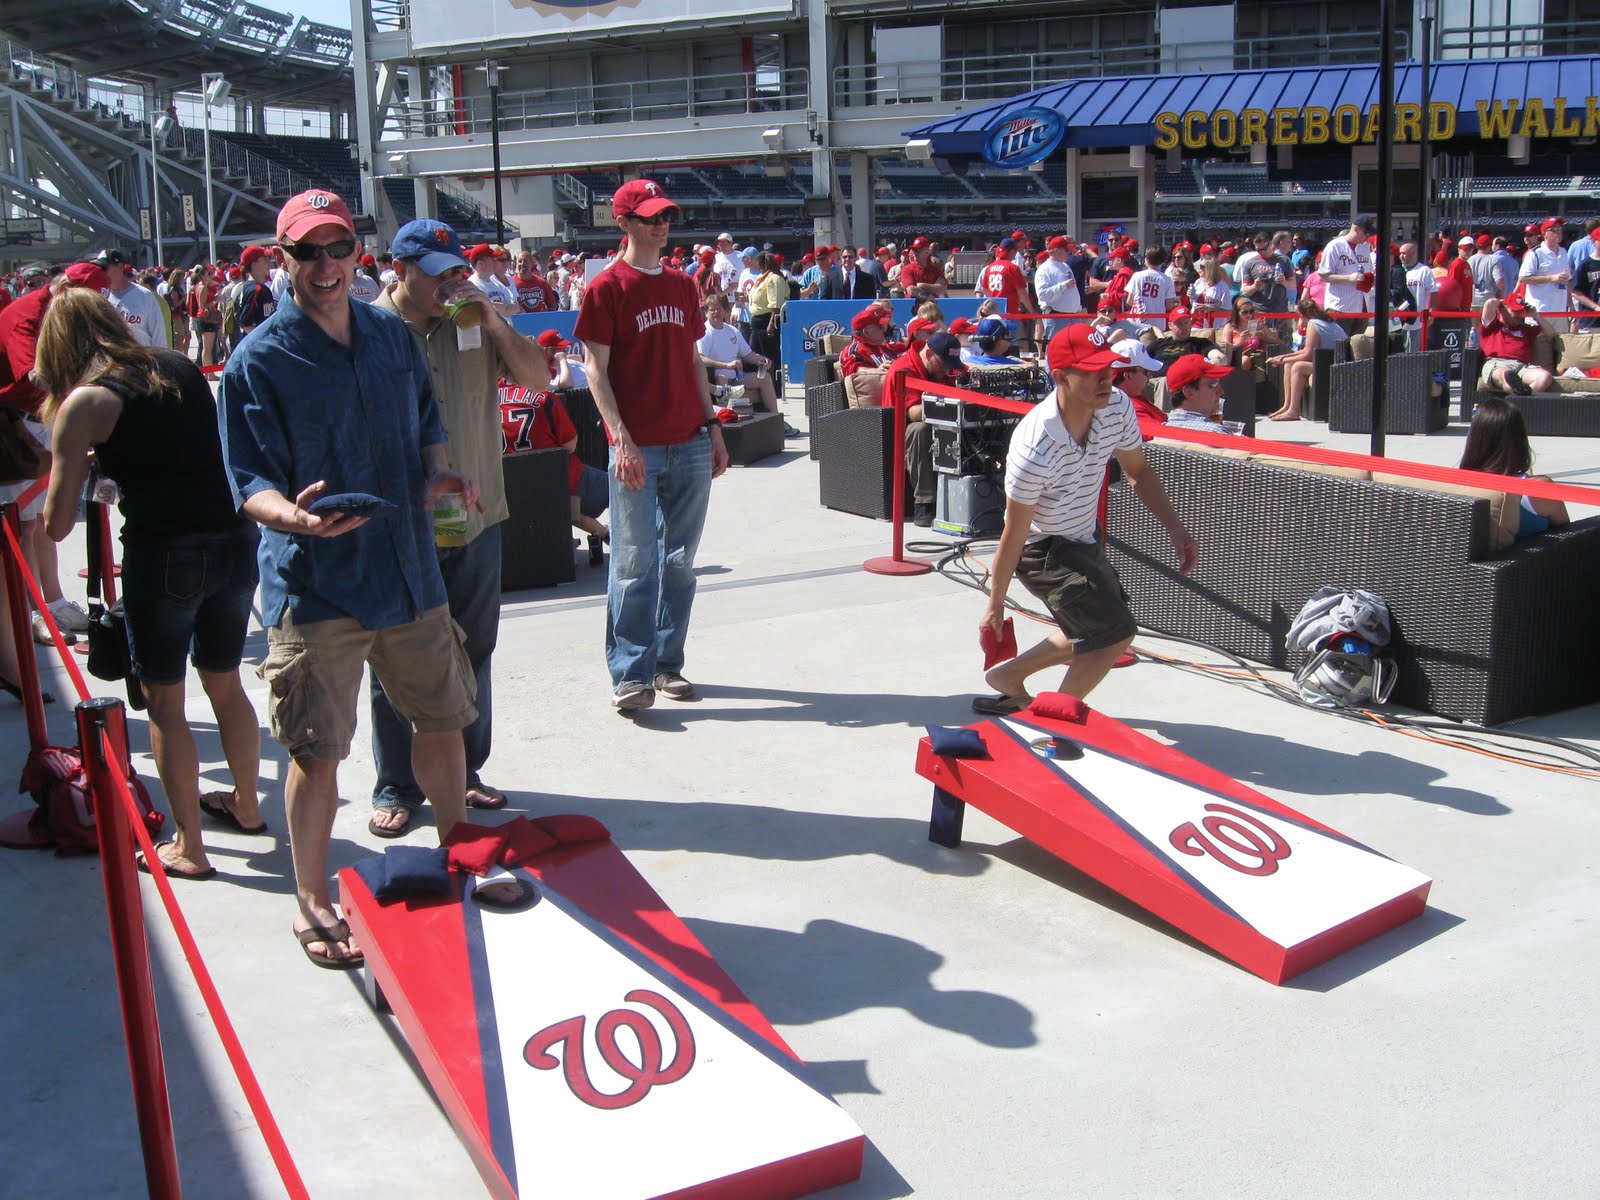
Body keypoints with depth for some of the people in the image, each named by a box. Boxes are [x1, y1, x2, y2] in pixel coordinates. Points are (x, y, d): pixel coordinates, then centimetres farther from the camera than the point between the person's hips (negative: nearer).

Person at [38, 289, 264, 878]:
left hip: (163, 554, -5)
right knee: (225, 683, 23)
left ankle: (188, 847, 17)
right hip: (235, 542, 5)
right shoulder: (182, 367, 9)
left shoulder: (84, 402, -6)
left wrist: (80, 462, 9)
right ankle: (246, 805, 40)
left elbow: (57, 524, -7)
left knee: (164, 701, 11)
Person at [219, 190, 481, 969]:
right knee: (317, 751, 2)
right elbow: (248, 481, -11)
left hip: (411, 570, 5)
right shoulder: (259, 361, -8)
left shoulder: (392, 337, 8)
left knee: (442, 720, 18)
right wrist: (293, 514, -33)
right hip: (315, 589, -5)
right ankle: (312, 904, 21)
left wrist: (440, 473, -2)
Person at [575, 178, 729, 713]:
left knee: (680, 560, 9)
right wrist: (621, 439, -16)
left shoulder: (682, 285, 14)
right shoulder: (607, 287, -3)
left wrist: (713, 427, 13)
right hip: (638, 448, -5)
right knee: (634, 562, -4)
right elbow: (596, 370, -7)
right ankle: (630, 674, 1)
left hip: (691, 445, 6)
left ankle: (668, 663, 19)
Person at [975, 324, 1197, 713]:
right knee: (1115, 633, -13)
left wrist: (1175, 528, -4)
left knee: (1088, 636, 24)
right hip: (1041, 549, -8)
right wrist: (995, 606, -15)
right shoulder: (1036, 447, -34)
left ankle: (1008, 677, 43)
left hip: (1083, 541, 8)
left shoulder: (1117, 407, -16)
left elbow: (1138, 470, 5)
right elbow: (1013, 535, -24)